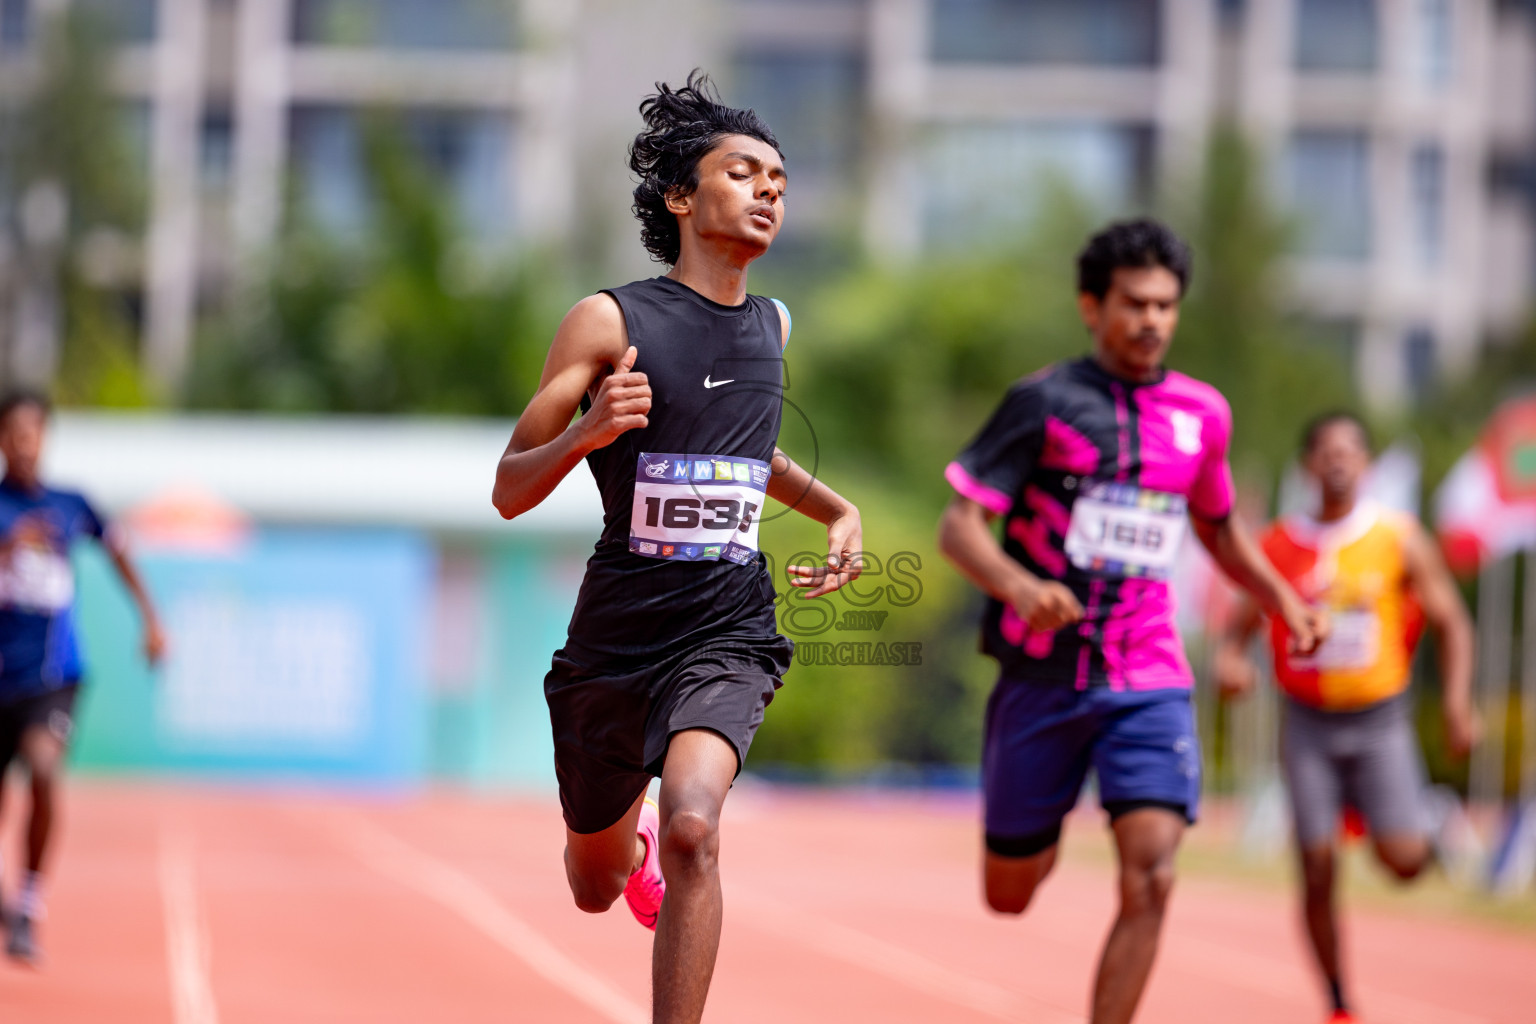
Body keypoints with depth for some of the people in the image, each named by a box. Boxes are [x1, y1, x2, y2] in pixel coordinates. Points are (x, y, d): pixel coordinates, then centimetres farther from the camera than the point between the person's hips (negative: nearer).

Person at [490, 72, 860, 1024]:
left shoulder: (773, 325, 9)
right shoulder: (609, 322, -6)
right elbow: (509, 491, -7)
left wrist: (840, 510, 16)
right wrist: (591, 430, -25)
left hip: (726, 635, 1)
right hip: (613, 640, -1)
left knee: (692, 827, -29)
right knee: (597, 887, 18)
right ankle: (639, 840, 55)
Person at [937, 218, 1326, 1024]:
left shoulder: (1202, 413, 8)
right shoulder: (1044, 401, -5)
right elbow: (958, 526, -10)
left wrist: (1282, 599, 10)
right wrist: (1018, 585, -30)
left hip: (1149, 684, 2)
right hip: (1042, 676, -2)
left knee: (1150, 879, -18)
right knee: (1010, 896, 10)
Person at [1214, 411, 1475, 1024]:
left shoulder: (1399, 540, -1)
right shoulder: (1279, 546, 2)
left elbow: (1451, 624, 3)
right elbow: (1238, 631, 8)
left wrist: (1456, 703, -9)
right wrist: (1230, 665, -15)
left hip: (1379, 721, -1)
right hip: (1309, 724, 1)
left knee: (1404, 860, -12)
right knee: (1318, 871, -5)